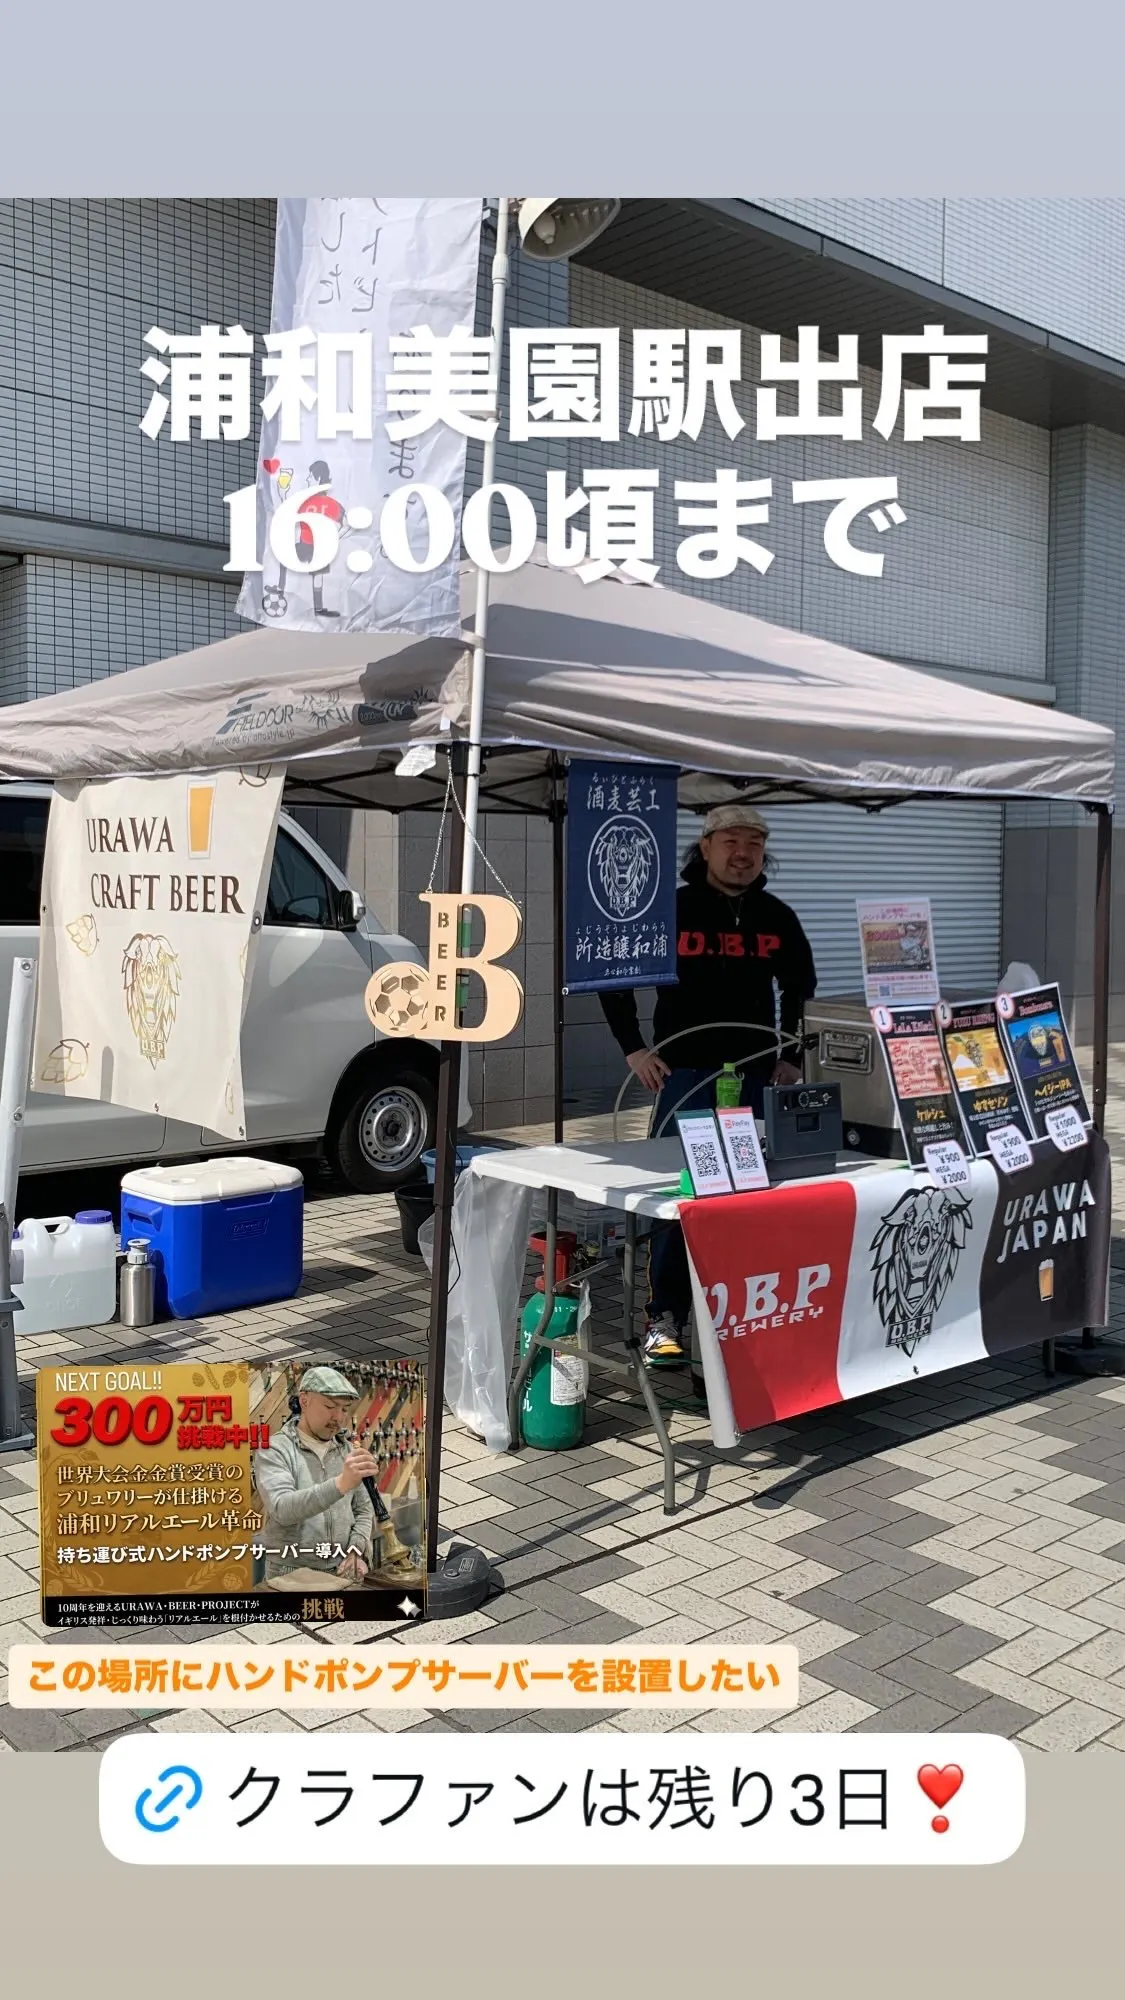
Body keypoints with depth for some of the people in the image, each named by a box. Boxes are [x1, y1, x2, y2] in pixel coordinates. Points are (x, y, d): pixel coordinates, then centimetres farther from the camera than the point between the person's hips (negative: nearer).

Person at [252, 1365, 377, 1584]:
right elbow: (282, 1509, -24)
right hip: (290, 1576, -4)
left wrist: (356, 1551, -5)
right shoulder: (273, 1449, -9)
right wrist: (341, 1484, -36)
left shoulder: (345, 1450, 8)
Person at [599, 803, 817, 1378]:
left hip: (757, 1077, 4)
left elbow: (799, 989, 23)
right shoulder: (671, 910, -3)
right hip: (686, 1074, -4)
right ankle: (664, 1319, 3)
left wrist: (789, 1057, 13)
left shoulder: (777, 918, 8)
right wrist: (633, 1049, -3)